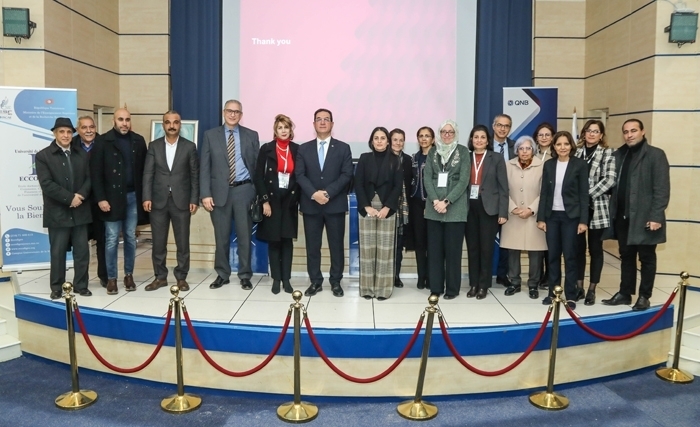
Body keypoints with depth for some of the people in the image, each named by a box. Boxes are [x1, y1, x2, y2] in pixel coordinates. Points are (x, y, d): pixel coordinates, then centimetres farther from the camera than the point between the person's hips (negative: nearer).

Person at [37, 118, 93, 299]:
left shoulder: (82, 155, 11)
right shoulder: (43, 156, -2)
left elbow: (89, 178, 6)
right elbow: (46, 184, -12)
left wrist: (81, 195, -13)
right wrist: (70, 198, -17)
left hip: (80, 212, 3)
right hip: (58, 213, -3)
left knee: (82, 251, 7)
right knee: (57, 252, 5)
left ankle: (81, 285, 19)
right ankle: (57, 287, 17)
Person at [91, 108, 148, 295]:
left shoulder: (138, 140, 7)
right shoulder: (103, 141, -3)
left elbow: (144, 169, 7)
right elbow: (95, 172, -5)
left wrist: (144, 195, 2)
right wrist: (101, 198, -12)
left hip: (133, 196, 3)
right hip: (112, 197, -3)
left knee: (131, 237, 9)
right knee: (112, 239, 1)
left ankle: (129, 275, 20)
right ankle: (111, 278, 12)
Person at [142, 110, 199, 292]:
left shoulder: (189, 146, 3)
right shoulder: (154, 146, 7)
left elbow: (195, 175, 2)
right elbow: (148, 173, 2)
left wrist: (194, 200, -5)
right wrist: (147, 197, -7)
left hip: (181, 201, -1)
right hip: (158, 201, 1)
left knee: (183, 242, 4)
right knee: (158, 242, 6)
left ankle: (181, 277, 16)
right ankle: (160, 276, 19)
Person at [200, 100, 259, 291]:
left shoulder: (252, 136, 6)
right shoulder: (210, 135, 6)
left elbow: (257, 165, 5)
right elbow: (204, 167, 2)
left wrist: (258, 193, -2)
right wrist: (205, 194, -6)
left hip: (244, 191, 0)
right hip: (220, 191, 0)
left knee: (245, 236, 5)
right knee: (221, 237, 7)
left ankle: (245, 276, 16)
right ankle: (222, 274, 21)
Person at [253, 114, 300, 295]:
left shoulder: (297, 150, 4)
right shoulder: (266, 149, -1)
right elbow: (258, 176, -4)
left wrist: (300, 199, -2)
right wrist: (265, 200, -9)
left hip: (290, 200, 2)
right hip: (272, 199, -1)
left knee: (287, 240, 4)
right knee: (273, 240, 2)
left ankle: (286, 279, 10)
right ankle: (276, 279, 10)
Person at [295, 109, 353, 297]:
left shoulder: (343, 148, 5)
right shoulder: (304, 149, 9)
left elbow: (347, 175, -4)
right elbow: (299, 175, 0)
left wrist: (328, 192, -15)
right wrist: (314, 193, -16)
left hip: (335, 204, -1)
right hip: (311, 204, 1)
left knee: (337, 245, 4)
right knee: (312, 245, 5)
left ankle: (336, 282, 16)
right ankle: (315, 282, 16)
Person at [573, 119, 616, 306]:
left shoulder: (607, 153, 0)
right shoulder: (576, 152, 8)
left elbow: (609, 180, -9)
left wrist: (588, 195, -14)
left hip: (597, 208, -2)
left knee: (595, 248, 5)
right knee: (578, 247, 8)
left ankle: (591, 290, 14)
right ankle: (578, 287, 19)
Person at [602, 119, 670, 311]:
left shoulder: (656, 155, -5)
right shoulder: (619, 154, 11)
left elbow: (662, 189, -10)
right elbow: (614, 184, 10)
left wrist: (656, 216, -16)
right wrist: (613, 212, 2)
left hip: (644, 217, -5)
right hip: (622, 216, 5)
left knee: (646, 258, 6)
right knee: (626, 256, 13)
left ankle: (644, 296, 16)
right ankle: (625, 293, 23)